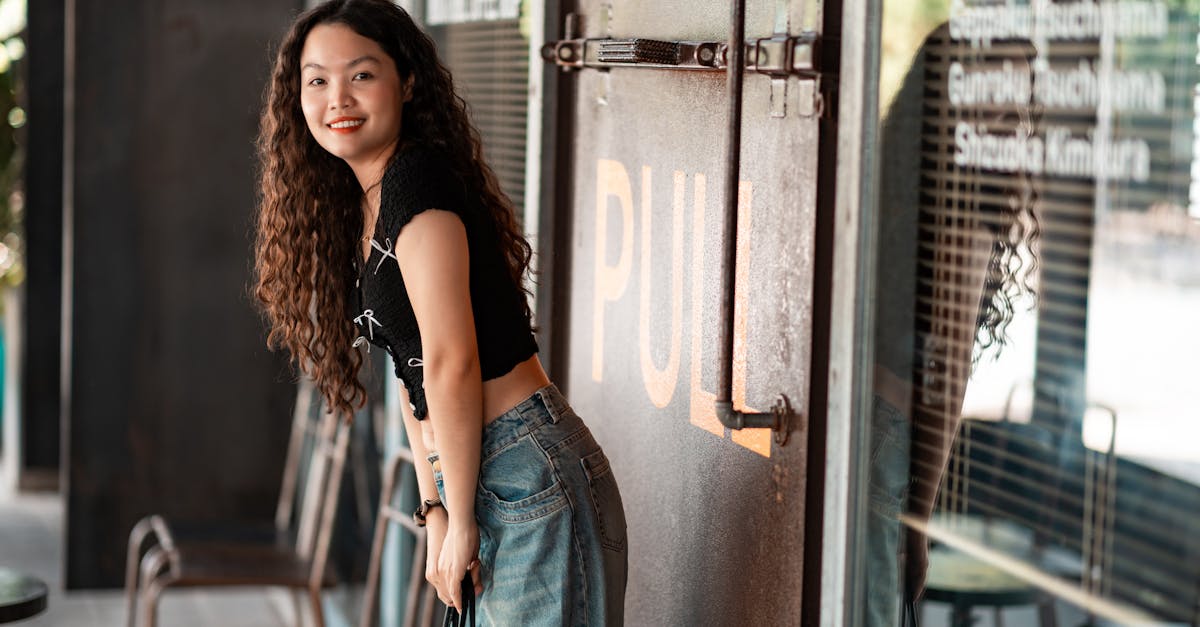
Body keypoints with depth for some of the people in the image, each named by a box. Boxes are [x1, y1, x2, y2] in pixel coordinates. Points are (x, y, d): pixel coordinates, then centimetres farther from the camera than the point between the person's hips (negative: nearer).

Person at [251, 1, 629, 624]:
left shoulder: (419, 182, -15)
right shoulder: (364, 206, 13)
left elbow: (451, 362, -19)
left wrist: (462, 520, -14)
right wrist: (436, 514, 8)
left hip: (530, 474, -9)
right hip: (474, 478, 9)